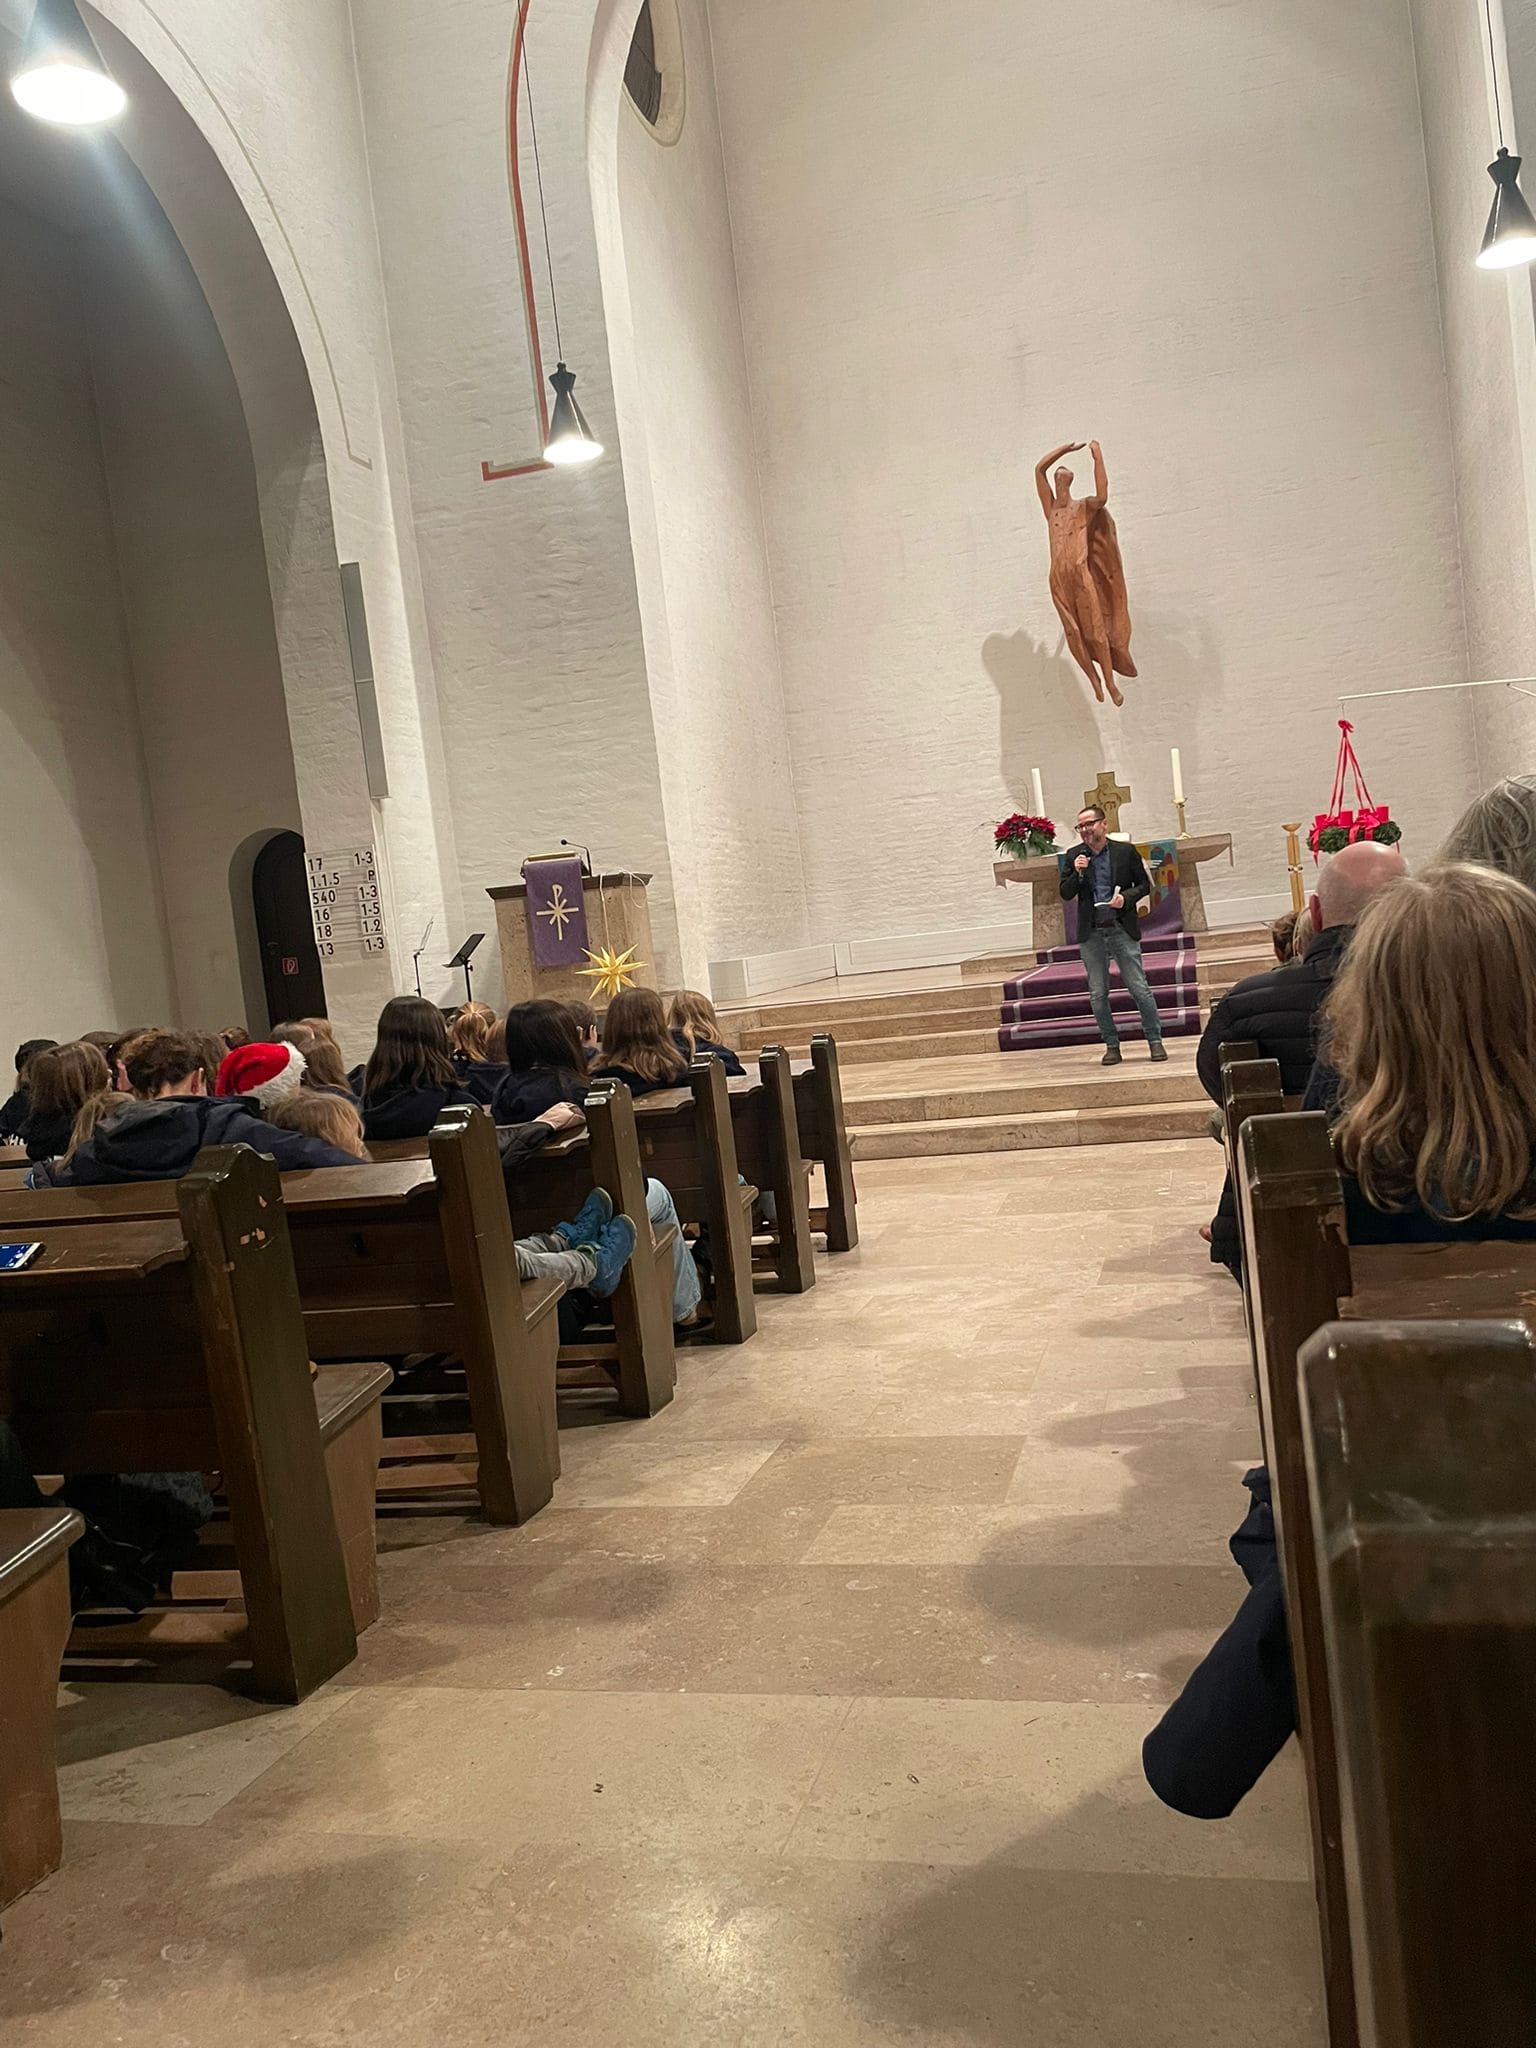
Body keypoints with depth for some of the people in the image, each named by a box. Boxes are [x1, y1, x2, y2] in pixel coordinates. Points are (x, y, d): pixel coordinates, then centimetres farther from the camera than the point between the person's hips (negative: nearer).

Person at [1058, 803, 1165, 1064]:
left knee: (1139, 988, -4)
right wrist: (1076, 873, -12)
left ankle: (1155, 1040, 7)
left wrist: (1125, 897, -12)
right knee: (1098, 994, 4)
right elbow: (1066, 895, 5)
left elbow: (1144, 885, 6)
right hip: (1091, 934, 2)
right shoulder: (1073, 857, 6)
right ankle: (1111, 1045, 14)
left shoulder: (1125, 851, 1)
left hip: (1122, 929, -2)